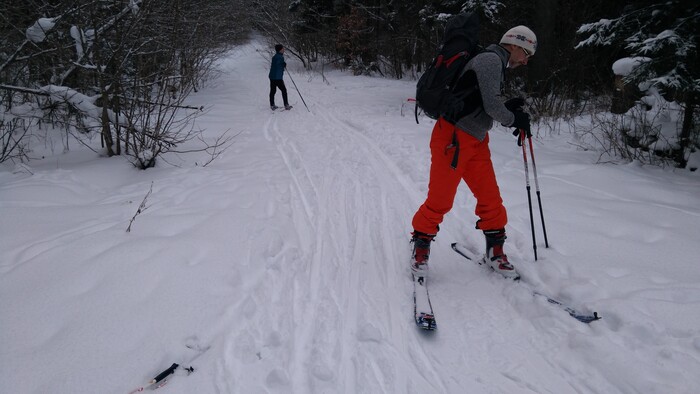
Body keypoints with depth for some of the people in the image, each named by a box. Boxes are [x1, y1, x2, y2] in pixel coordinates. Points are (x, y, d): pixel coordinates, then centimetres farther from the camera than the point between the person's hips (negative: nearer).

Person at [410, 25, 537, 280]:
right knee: (440, 199, -4)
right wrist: (513, 119, -1)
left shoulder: (496, 65, 20)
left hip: (476, 142, 10)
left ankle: (494, 251, 21)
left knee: (491, 198, 8)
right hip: (452, 139, -10)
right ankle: (421, 247, 14)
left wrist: (509, 108, 5)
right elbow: (491, 105, -19)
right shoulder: (491, 59, -11)